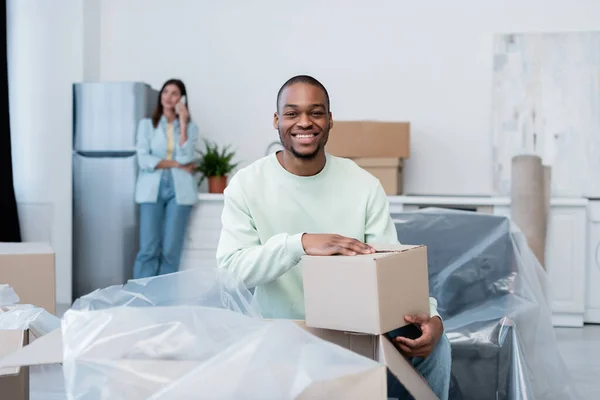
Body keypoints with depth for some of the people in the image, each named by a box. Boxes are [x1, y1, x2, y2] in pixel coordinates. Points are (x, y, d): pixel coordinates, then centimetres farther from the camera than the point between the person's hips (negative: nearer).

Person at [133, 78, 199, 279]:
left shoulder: (190, 127, 10)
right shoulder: (147, 124, 8)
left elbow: (186, 157, -8)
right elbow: (144, 160, -4)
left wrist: (183, 123, -7)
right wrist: (176, 164, -7)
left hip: (179, 190, 1)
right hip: (152, 189, -1)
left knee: (171, 250, -1)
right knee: (148, 249, -7)